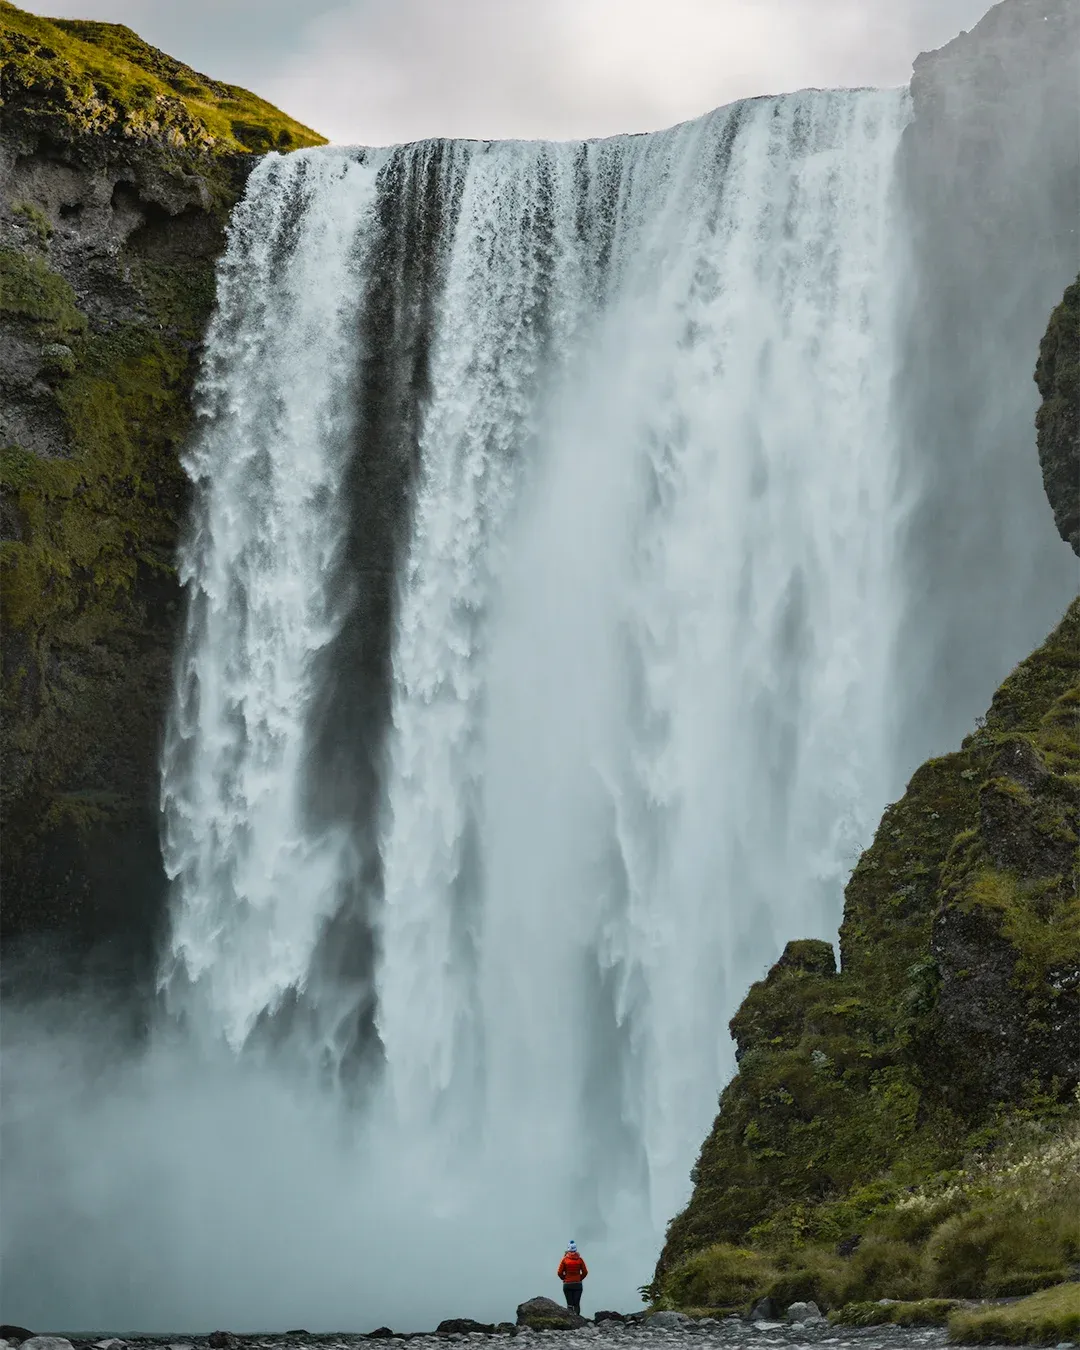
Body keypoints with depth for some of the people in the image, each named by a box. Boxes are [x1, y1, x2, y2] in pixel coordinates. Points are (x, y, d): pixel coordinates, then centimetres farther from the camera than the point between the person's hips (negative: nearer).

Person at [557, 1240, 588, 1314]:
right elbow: (585, 1272, 0)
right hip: (578, 1284, 1)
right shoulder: (579, 1259, -2)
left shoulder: (564, 1259, -6)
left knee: (569, 1304, 4)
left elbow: (559, 1272, -5)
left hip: (567, 1284, -1)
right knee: (577, 1304, 4)